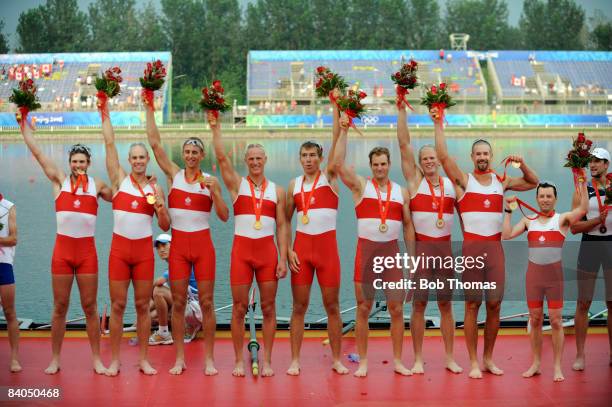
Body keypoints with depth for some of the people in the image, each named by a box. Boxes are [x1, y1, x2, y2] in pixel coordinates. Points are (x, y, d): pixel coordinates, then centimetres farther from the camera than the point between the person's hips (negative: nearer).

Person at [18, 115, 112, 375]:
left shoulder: (97, 185, 6)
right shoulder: (59, 180, 4)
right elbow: (36, 152, 3)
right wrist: (24, 123, 3)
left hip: (87, 250, 0)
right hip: (62, 249, 0)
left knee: (90, 307, 5)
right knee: (60, 307, 6)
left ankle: (97, 359, 12)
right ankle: (55, 359, 16)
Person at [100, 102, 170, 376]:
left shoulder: (155, 188, 6)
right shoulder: (119, 179, 4)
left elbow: (165, 226, 8)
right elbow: (110, 144, -2)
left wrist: (161, 210, -11)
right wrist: (105, 116, -2)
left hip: (144, 250, 1)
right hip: (119, 248, -1)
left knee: (142, 305, 5)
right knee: (117, 305, 1)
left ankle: (143, 359, 13)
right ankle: (114, 360, 9)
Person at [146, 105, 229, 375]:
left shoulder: (210, 181, 3)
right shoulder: (174, 174, 6)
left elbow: (224, 216, -1)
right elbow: (155, 143, 1)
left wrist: (214, 192, -15)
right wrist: (149, 109, 0)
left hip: (203, 244, -1)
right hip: (178, 244, 1)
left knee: (206, 302, 0)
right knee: (178, 302, 4)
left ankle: (209, 358, 7)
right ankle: (180, 358, 12)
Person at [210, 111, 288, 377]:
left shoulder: (277, 190, 8)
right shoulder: (237, 184, 6)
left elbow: (281, 226, 5)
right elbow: (222, 158, -7)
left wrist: (283, 258, -2)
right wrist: (215, 128, -13)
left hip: (268, 250, 1)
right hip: (241, 249, -1)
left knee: (268, 307, 4)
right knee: (239, 308, 2)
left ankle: (267, 360, 12)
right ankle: (239, 360, 11)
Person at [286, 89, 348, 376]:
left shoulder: (329, 176, 2)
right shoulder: (294, 184, 9)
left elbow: (337, 140, -7)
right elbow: (285, 220, 11)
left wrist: (336, 106, -10)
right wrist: (288, 250, -1)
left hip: (327, 245, -2)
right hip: (302, 245, 2)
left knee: (332, 305, 3)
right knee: (299, 305, 4)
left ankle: (336, 359, 12)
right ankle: (295, 360, 10)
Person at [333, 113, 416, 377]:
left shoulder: (402, 192, 9)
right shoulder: (360, 186, 2)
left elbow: (408, 225, 12)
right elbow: (338, 164, -12)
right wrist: (343, 131, -15)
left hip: (392, 252, 2)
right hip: (366, 251, -2)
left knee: (397, 308, 3)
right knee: (363, 308, 3)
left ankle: (398, 360, 13)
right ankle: (363, 362, 12)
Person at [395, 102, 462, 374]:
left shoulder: (451, 185, 9)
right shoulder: (415, 180, 3)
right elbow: (404, 145, -2)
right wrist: (402, 111, -5)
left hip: (445, 248, 2)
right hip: (420, 247, -2)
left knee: (445, 303, 6)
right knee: (419, 303, 0)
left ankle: (449, 357, 13)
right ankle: (418, 359, 7)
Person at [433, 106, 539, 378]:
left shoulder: (501, 181, 12)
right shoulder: (464, 180, 2)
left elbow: (533, 183, 23)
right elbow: (442, 156, -10)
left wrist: (522, 165, 7)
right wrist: (438, 125, -11)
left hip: (495, 247, 3)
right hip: (471, 247, -3)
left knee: (495, 304, 3)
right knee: (472, 304, -1)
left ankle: (488, 358, 16)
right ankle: (473, 361, 6)